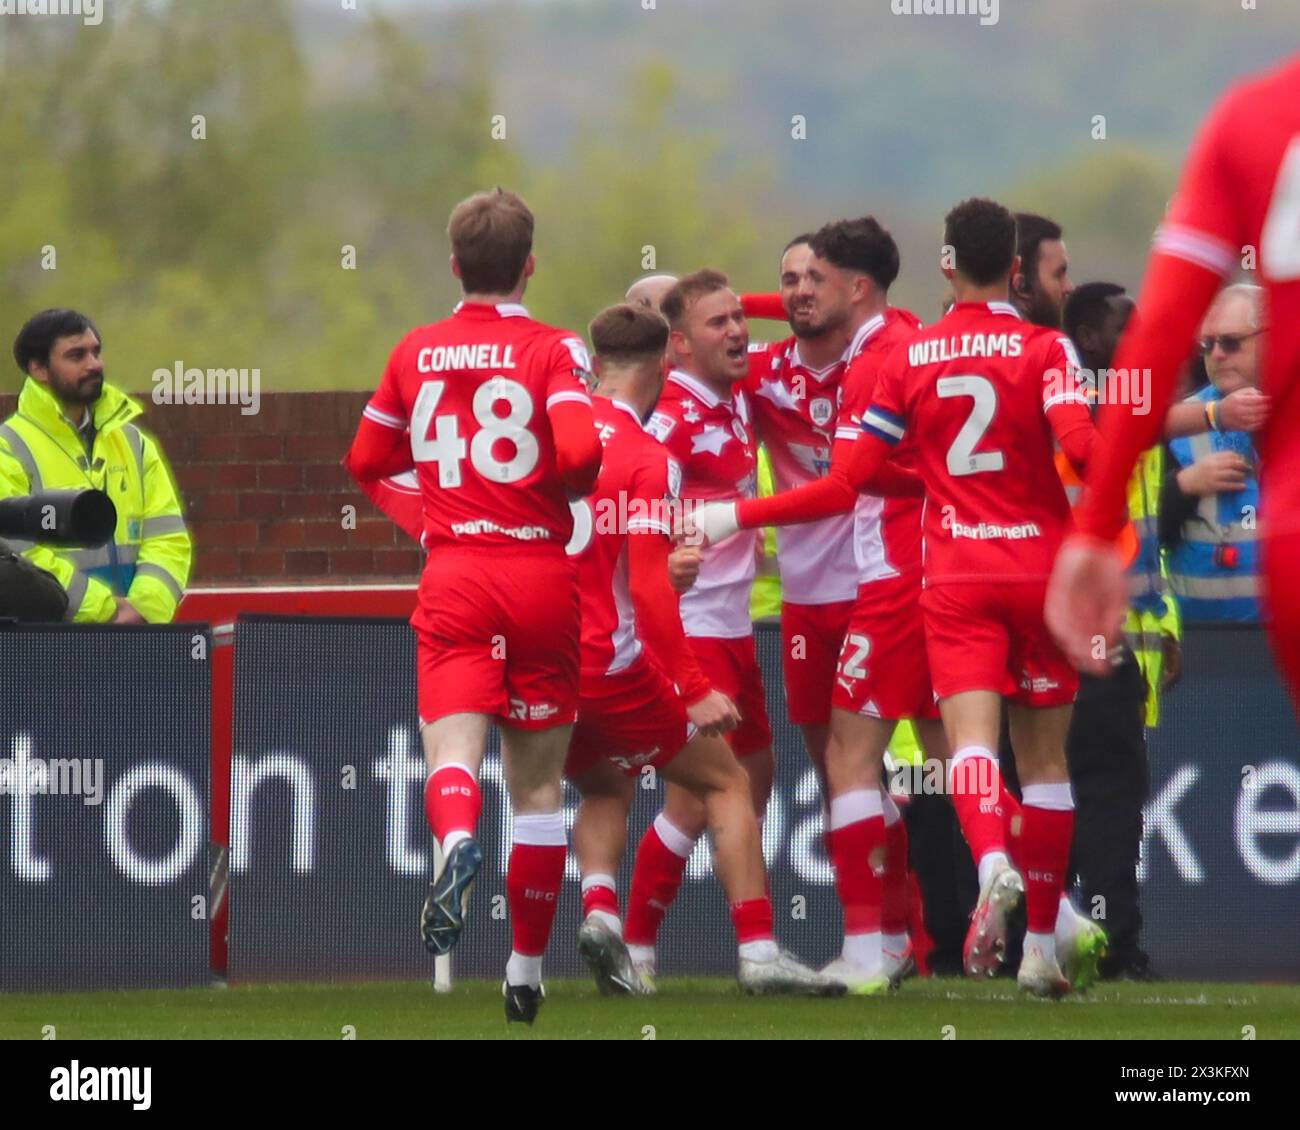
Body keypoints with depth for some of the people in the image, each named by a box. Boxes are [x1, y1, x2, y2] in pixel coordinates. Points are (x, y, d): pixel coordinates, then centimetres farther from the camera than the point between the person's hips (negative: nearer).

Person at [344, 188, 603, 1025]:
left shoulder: (415, 353, 6)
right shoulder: (553, 350, -5)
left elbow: (366, 460, 15)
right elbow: (581, 451, -21)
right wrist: (567, 485, 1)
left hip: (453, 576, 1)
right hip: (540, 573, -1)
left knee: (453, 753, -8)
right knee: (539, 781, 10)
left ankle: (458, 839, -45)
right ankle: (527, 972, 15)